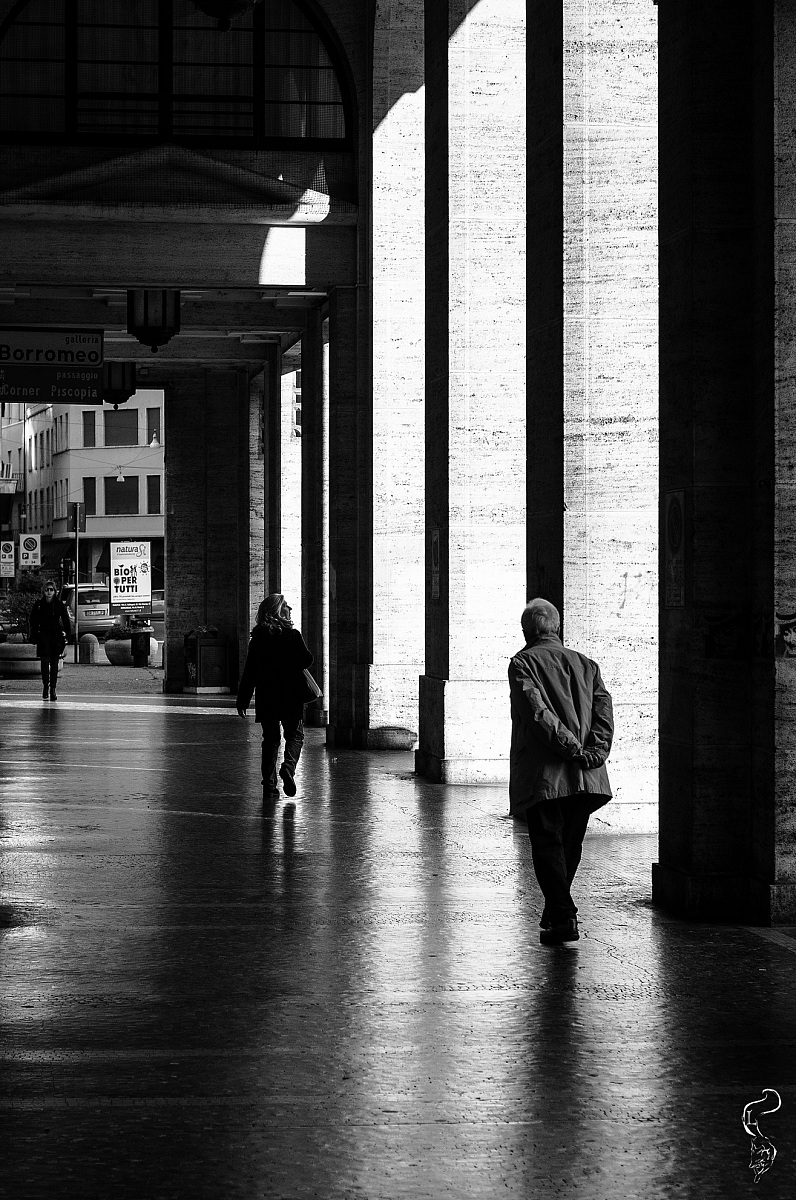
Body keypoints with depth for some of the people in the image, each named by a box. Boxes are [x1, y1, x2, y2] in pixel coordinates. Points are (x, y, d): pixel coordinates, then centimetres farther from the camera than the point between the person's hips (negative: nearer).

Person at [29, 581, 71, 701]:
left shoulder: (59, 604, 3)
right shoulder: (38, 604, 2)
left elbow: (66, 620, 8)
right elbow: (33, 621, 4)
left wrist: (68, 635, 0)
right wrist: (34, 636, -3)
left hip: (56, 636, 1)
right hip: (43, 636, -1)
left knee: (54, 663, 4)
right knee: (45, 661, -10)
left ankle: (53, 689, 10)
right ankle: (45, 687, 1)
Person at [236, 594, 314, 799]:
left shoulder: (257, 638, 0)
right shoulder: (292, 635, -9)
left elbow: (249, 671, 1)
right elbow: (307, 661, -5)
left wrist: (243, 700, 5)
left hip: (266, 696, 3)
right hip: (291, 695, -3)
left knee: (270, 738, 10)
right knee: (295, 735, 10)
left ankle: (269, 785, 4)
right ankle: (288, 767, -17)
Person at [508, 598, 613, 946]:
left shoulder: (523, 663, 0)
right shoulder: (585, 664, 16)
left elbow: (538, 712, -14)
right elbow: (604, 708, 2)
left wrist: (573, 750, -15)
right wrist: (594, 751, -7)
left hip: (542, 774, -5)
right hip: (585, 776, 5)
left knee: (547, 845, -2)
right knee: (570, 845, 16)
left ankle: (563, 917, -12)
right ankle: (556, 912, 26)